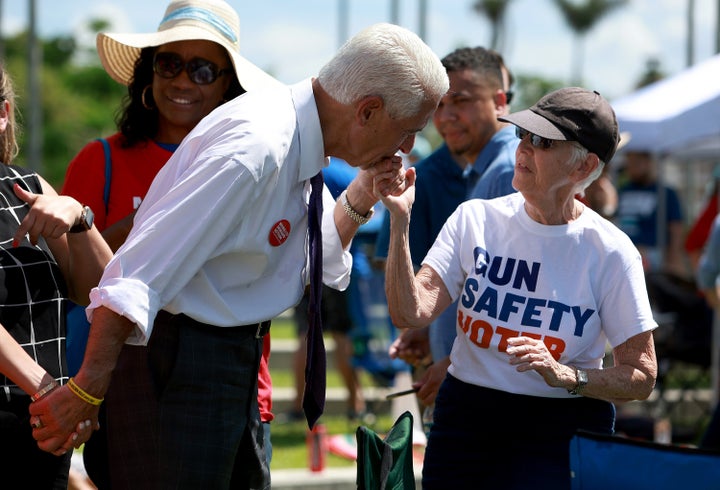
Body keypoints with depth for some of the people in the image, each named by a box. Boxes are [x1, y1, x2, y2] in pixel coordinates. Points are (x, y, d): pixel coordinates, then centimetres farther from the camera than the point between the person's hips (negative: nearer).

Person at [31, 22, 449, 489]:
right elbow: (141, 272, -29)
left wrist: (361, 196, 2)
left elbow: (319, 264, 19)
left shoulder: (296, 133, 3)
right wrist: (89, 386, -31)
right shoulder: (255, 150, -26)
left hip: (238, 358, 10)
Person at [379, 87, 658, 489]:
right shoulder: (475, 219, 0)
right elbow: (411, 313, -12)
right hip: (464, 420, 3)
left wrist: (566, 376, -21)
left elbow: (642, 379, -5)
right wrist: (400, 221, -20)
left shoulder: (611, 253, -8)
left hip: (562, 436, -3)